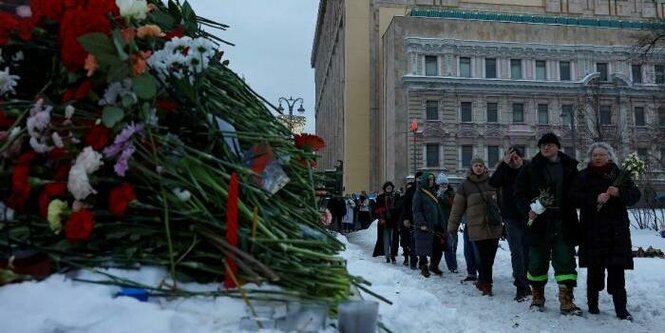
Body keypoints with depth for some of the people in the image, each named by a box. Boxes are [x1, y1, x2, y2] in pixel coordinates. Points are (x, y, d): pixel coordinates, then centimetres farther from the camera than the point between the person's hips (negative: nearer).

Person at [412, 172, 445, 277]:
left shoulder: (433, 192, 17)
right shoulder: (419, 193, -5)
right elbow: (416, 210, -10)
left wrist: (441, 223, 15)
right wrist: (421, 223, -18)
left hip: (435, 225, 7)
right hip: (424, 226, -7)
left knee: (438, 247, 7)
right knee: (423, 246, -1)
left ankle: (434, 265, 23)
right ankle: (423, 267, 12)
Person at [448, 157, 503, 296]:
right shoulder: (465, 185, 1)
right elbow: (457, 208, 1)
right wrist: (452, 227, 1)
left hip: (494, 227, 3)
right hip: (477, 228, -3)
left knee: (490, 258, 8)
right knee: (484, 258, -5)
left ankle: (482, 282, 27)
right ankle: (486, 285, 10)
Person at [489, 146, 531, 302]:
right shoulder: (504, 171, 0)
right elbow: (493, 183, -19)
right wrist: (504, 163, -22)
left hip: (528, 217, 1)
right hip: (512, 217, -1)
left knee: (528, 251, 9)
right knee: (517, 252, -4)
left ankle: (526, 284, 22)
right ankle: (521, 287, -2)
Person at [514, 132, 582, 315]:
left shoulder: (570, 167, 5)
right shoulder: (531, 169, 1)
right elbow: (519, 193, 0)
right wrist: (528, 209, -17)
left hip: (564, 224, 1)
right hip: (539, 223, 0)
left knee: (566, 261, 0)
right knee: (537, 261, 8)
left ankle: (566, 301, 7)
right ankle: (537, 297, 26)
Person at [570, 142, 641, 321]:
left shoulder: (619, 175, 12)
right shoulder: (584, 176, 6)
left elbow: (635, 194, 4)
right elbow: (574, 197, -5)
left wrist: (619, 192, -16)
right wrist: (596, 199, -19)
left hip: (616, 230, 1)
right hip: (592, 230, -1)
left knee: (617, 270, -1)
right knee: (594, 268, 2)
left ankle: (621, 308, 5)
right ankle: (592, 304, 15)